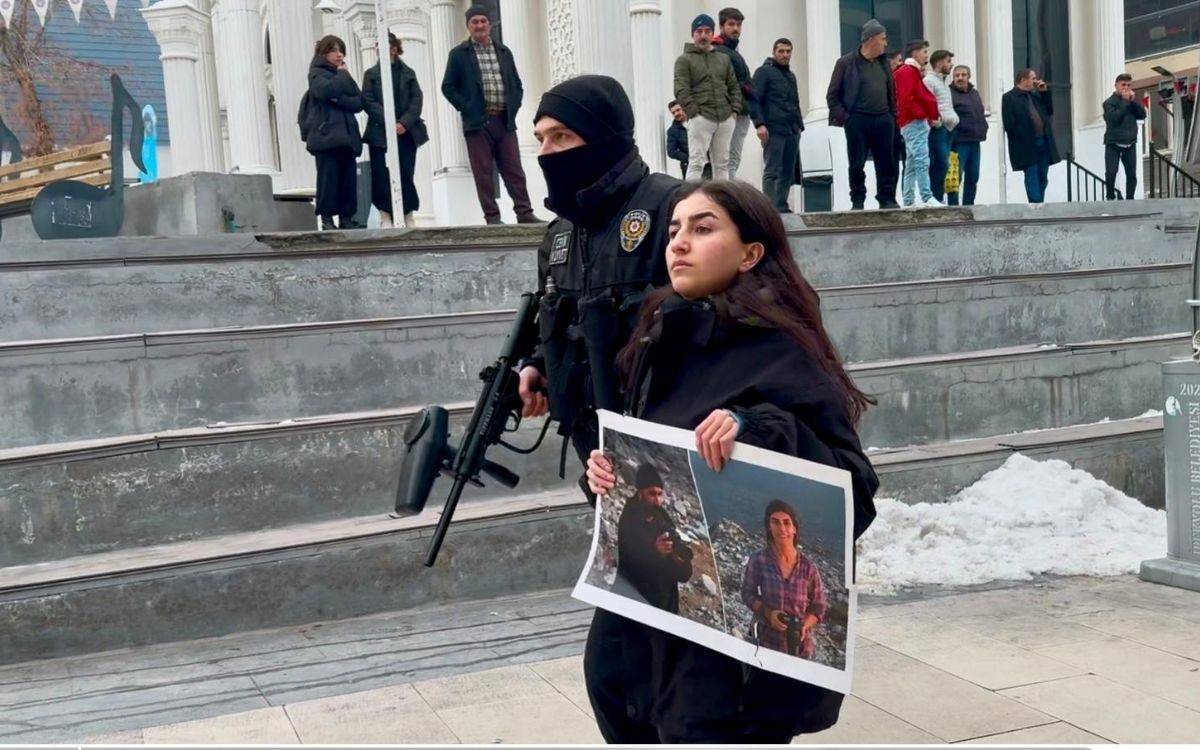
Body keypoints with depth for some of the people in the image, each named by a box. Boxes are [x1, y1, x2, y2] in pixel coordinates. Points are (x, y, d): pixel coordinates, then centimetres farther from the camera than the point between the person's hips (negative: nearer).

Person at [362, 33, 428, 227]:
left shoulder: (408, 73, 11)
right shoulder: (371, 74, 8)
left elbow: (417, 100, 3)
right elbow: (368, 101, -2)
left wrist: (405, 123, -12)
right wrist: (390, 122, -14)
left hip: (406, 131, 1)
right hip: (380, 133, -1)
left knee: (406, 174, 0)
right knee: (382, 175, -4)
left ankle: (408, 217, 6)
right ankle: (386, 217, 0)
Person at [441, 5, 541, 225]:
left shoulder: (504, 52, 14)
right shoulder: (459, 54, 3)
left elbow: (516, 84, 18)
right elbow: (448, 87, 1)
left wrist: (513, 107, 4)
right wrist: (467, 108, -7)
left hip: (505, 120, 3)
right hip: (477, 121, -3)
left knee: (514, 170, 1)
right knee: (483, 173, -2)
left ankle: (524, 213, 2)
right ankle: (492, 216, 1)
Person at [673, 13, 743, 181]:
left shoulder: (724, 58, 20)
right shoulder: (684, 60, 3)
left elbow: (734, 87, 20)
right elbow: (681, 90, -7)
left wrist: (735, 110, 6)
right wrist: (693, 112, -14)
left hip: (726, 119, 6)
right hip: (700, 118, -5)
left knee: (722, 164, 9)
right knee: (696, 163, -12)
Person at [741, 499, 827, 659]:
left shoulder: (808, 567, -8)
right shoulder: (758, 560, -11)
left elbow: (819, 606, 1)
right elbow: (748, 594, 0)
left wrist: (804, 626, -16)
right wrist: (768, 613, -16)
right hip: (767, 641, -1)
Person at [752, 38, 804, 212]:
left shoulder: (791, 75, 24)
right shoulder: (764, 72, 0)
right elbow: (754, 99, -9)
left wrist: (799, 125, 20)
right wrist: (760, 124, -19)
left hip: (792, 132, 8)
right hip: (774, 131, -8)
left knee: (788, 172, 6)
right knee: (772, 171, -10)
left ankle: (782, 206, 12)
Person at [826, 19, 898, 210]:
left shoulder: (883, 64, 15)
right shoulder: (846, 63, -2)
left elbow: (891, 93, 22)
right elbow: (832, 96, -2)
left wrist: (892, 115, 11)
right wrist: (844, 117, -9)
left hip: (883, 121, 5)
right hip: (857, 122, -5)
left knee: (887, 164, 3)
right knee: (857, 165, 1)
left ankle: (887, 200, 11)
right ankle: (857, 202, 8)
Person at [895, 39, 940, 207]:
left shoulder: (914, 72, 24)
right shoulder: (907, 72, -7)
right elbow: (906, 99, -18)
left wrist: (929, 117, 11)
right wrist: (924, 115, -16)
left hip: (918, 123, 11)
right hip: (915, 123, -11)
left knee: (912, 165, 9)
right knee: (922, 161, -18)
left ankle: (909, 201, 10)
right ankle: (927, 198, -25)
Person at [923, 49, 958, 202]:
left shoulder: (943, 82, 25)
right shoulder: (929, 81, -5)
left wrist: (954, 119, 16)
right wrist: (938, 121, -15)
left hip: (948, 128, 9)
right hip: (938, 128, -9)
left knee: (942, 166, 7)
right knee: (941, 165, -13)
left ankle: (939, 199, 8)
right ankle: (937, 199, -12)